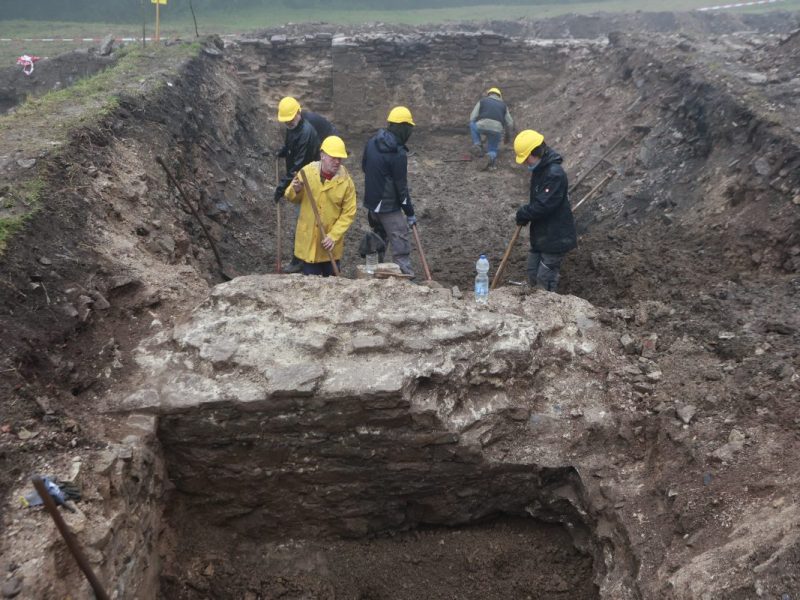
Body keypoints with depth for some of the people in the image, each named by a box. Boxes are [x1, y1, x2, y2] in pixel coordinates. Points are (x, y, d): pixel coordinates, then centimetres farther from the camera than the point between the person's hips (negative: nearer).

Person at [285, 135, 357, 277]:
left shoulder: (346, 181, -10)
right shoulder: (307, 172, -5)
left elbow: (349, 213, -8)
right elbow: (292, 198, 7)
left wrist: (334, 236, -17)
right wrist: (296, 190, -17)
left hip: (331, 243, -1)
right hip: (308, 239, 1)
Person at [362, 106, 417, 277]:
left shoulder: (372, 141, 3)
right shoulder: (398, 153, -20)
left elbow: (364, 165, 18)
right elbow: (401, 186, -17)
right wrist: (410, 213, -9)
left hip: (371, 201, 9)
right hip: (389, 207, -8)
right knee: (401, 247, -6)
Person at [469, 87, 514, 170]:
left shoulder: (482, 101, 23)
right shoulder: (503, 105, 27)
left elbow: (472, 118, 16)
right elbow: (510, 124, 26)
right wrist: (508, 135, 44)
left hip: (482, 126, -1)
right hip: (496, 130, 1)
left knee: (472, 124, 35)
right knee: (492, 151, 22)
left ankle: (477, 145, 15)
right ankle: (491, 156, -15)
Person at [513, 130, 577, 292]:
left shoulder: (555, 174, -24)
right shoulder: (539, 170, 7)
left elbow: (543, 206, -27)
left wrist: (523, 214, -13)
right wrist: (525, 215, 3)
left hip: (556, 238, -10)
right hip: (540, 235, 10)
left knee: (545, 280, -3)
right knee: (532, 273, 17)